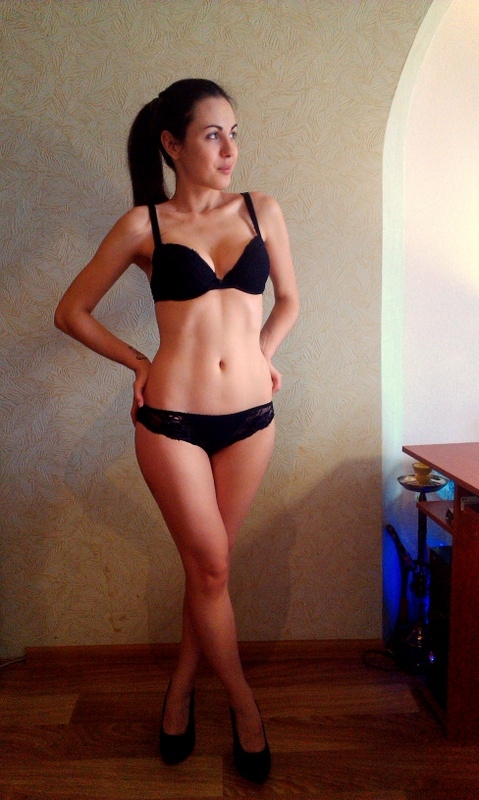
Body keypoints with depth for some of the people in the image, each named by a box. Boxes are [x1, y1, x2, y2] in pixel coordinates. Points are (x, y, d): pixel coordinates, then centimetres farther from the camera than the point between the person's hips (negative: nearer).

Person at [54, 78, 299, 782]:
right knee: (210, 567, 6)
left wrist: (259, 354, 8)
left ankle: (181, 690, 38)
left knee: (208, 565, 14)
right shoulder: (144, 225, 0)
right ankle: (243, 702, 30)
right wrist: (140, 363, 3)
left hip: (250, 417, 3)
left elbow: (289, 300, 20)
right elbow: (71, 312, 7)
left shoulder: (261, 211, 8)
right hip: (172, 418, -2)